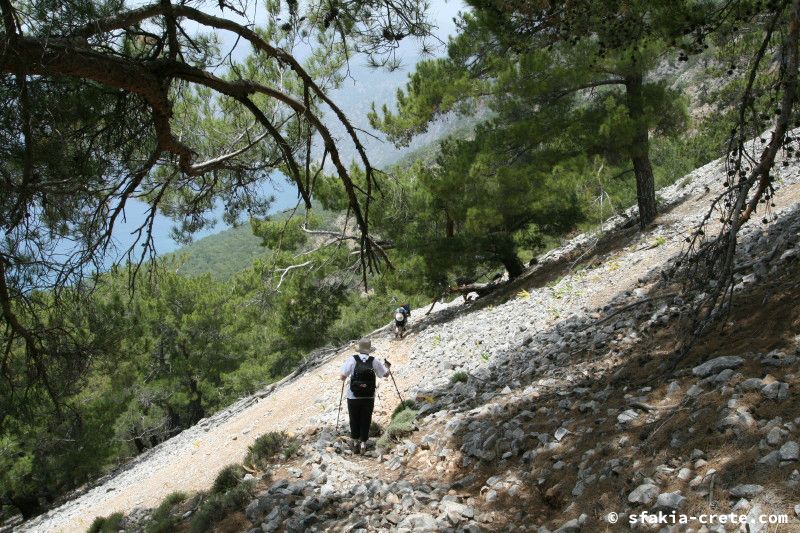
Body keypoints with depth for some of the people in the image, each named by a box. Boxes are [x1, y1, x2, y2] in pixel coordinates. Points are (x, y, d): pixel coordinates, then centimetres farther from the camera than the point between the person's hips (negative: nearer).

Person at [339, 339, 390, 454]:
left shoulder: (352, 360, -8)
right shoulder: (374, 361, -5)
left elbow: (342, 377, -11)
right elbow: (385, 374, 7)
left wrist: (344, 377, 12)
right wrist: (387, 366, 27)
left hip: (353, 397, 0)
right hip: (369, 397, 1)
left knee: (354, 420, 14)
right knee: (366, 420, 12)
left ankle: (355, 443, 22)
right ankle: (363, 444, 11)